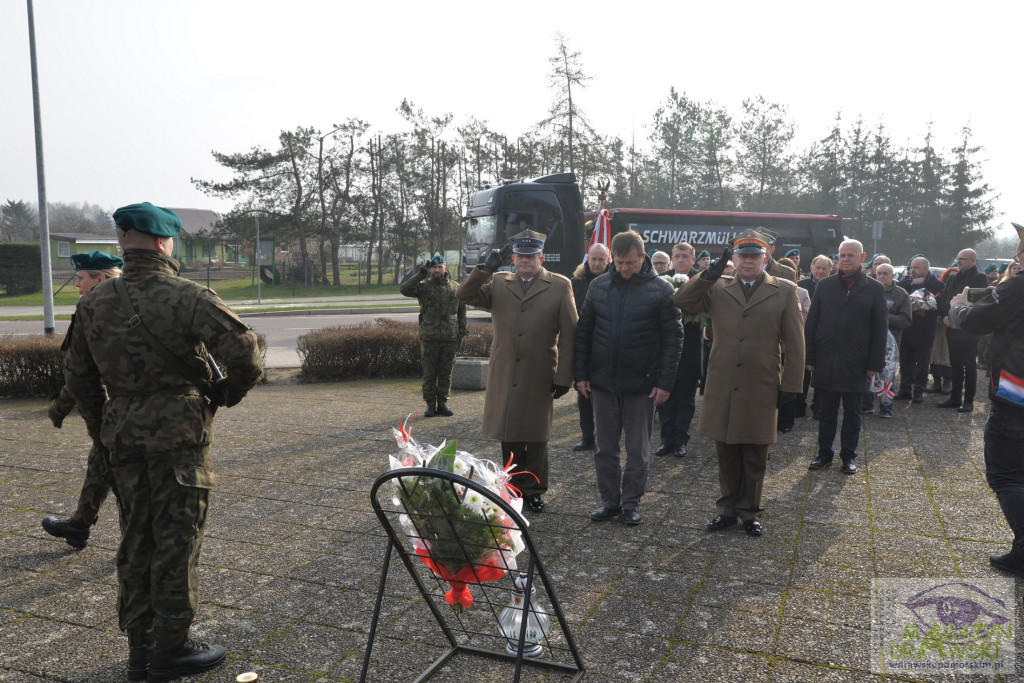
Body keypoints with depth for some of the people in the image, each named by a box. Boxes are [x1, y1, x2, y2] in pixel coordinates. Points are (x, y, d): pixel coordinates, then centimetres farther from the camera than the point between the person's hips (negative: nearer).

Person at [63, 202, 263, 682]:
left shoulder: (94, 303, 5)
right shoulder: (188, 297, -14)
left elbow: (78, 377, 13)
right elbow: (245, 353, -21)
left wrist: (101, 430, 24)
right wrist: (230, 390, -1)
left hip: (123, 438, 7)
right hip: (179, 436, -6)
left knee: (138, 539, 17)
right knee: (177, 540, 5)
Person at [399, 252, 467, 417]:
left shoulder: (456, 288, 8)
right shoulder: (423, 286, 0)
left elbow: (461, 312, 14)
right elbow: (404, 289, -18)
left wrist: (462, 333, 8)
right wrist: (421, 273, -23)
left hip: (450, 338, 2)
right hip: (429, 338, -2)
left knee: (446, 373, 7)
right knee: (429, 374, 3)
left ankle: (442, 403, 16)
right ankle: (430, 405, 11)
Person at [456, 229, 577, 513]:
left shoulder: (560, 286, 1)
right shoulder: (498, 284, 10)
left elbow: (568, 335, -3)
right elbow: (464, 295, -1)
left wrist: (564, 377, -8)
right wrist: (486, 267, -11)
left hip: (539, 377, -2)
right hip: (504, 377, 3)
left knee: (536, 437, 8)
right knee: (509, 436, 11)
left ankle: (534, 490, 22)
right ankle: (514, 487, 25)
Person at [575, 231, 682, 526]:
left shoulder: (660, 289, -5)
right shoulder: (599, 286, 4)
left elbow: (673, 337, -5)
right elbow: (583, 332, 9)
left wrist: (665, 381, -10)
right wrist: (581, 373, 3)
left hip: (641, 384, -3)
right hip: (603, 381, 3)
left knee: (638, 450, 8)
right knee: (605, 447, 11)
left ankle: (631, 502, 22)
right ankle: (610, 500, 24)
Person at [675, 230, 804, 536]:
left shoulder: (784, 291, 3)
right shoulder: (718, 289, 7)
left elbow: (794, 343, 1)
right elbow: (682, 302, -2)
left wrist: (790, 384, -4)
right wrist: (709, 274, -10)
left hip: (761, 389, -1)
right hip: (722, 387, 2)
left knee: (755, 457, 9)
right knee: (726, 453, 12)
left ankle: (750, 512, 24)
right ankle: (728, 508, 26)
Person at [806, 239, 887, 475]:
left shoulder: (875, 289, 2)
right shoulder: (825, 285, 6)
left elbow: (879, 329, 1)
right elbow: (811, 323, 6)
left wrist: (875, 364, -4)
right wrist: (810, 358, 1)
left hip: (856, 364, -1)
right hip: (826, 362, 1)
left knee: (852, 412, 9)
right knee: (826, 411, 9)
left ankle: (848, 455, 20)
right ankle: (824, 453, 19)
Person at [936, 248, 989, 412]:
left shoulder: (979, 278, -6)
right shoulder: (954, 278, 17)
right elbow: (944, 299, 14)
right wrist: (944, 317, -3)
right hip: (952, 329, 7)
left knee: (969, 366, 0)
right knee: (955, 365, 11)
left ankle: (968, 401, 5)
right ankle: (955, 398, 17)